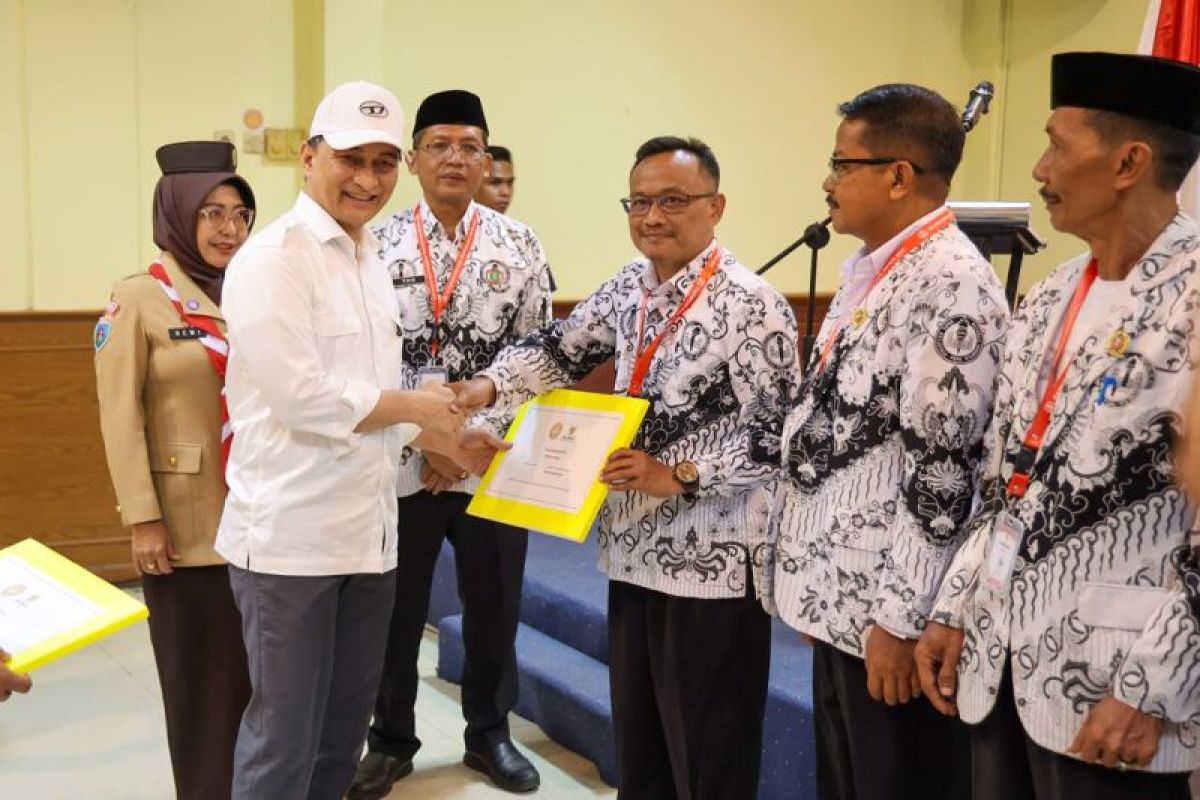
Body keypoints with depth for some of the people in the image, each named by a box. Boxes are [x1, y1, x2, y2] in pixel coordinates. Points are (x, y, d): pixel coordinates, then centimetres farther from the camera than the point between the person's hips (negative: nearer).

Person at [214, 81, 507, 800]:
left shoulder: (370, 261, 14)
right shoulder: (273, 258, -13)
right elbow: (302, 397, -21)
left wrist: (448, 440, 9)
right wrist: (415, 406, -9)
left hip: (369, 533, 8)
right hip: (290, 537, -8)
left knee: (343, 734, 18)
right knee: (284, 740, 5)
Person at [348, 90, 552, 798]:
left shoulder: (520, 247, 0)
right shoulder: (377, 246, -1)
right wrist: (425, 438, -10)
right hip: (399, 461, 0)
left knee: (494, 606, 13)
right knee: (395, 611, 11)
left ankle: (490, 732, 34)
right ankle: (392, 739, 31)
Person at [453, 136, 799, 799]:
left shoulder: (753, 305, -15)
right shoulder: (628, 288, 7)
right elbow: (560, 347, 11)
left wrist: (680, 476, -23)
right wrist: (491, 384, -8)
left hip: (712, 563, -7)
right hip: (634, 551, 7)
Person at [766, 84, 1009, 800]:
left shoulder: (951, 284, -18)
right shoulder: (868, 267, 12)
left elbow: (941, 471, -22)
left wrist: (900, 620, -19)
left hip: (888, 611, -9)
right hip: (840, 595, 9)